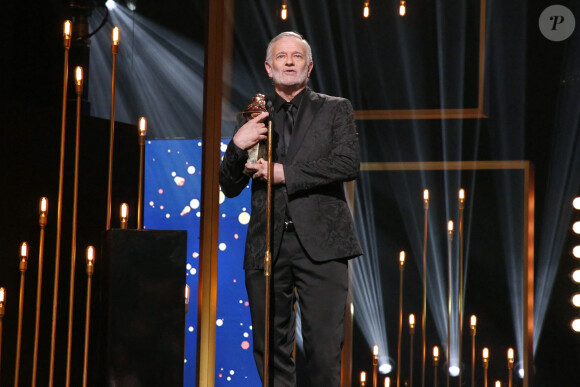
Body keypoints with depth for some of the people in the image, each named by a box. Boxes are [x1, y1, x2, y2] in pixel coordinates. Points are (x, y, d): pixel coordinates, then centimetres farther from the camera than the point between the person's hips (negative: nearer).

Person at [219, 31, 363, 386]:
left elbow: (349, 164, -4)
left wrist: (286, 173, -8)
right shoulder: (256, 118, 17)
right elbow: (230, 188, 14)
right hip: (267, 246, 3)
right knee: (271, 350, 4)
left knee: (325, 349, -8)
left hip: (320, 243, -2)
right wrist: (237, 146, -5)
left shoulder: (335, 109, 12)